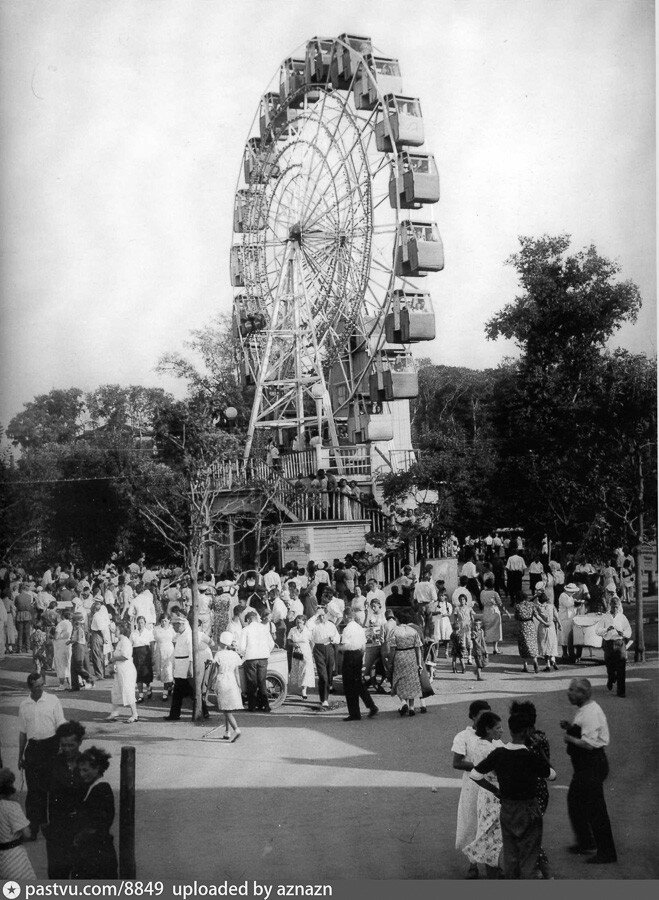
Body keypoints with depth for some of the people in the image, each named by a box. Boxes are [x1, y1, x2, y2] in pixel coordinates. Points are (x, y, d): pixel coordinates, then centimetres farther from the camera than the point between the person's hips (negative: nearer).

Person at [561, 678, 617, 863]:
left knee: (595, 808, -2)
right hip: (584, 765, 11)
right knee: (574, 801, 21)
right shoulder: (584, 710, 9)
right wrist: (569, 727, 5)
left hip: (592, 766, -11)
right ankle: (585, 841, 36)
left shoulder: (591, 713, -23)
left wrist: (570, 739, -16)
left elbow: (589, 742, -29)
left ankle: (607, 853, 9)